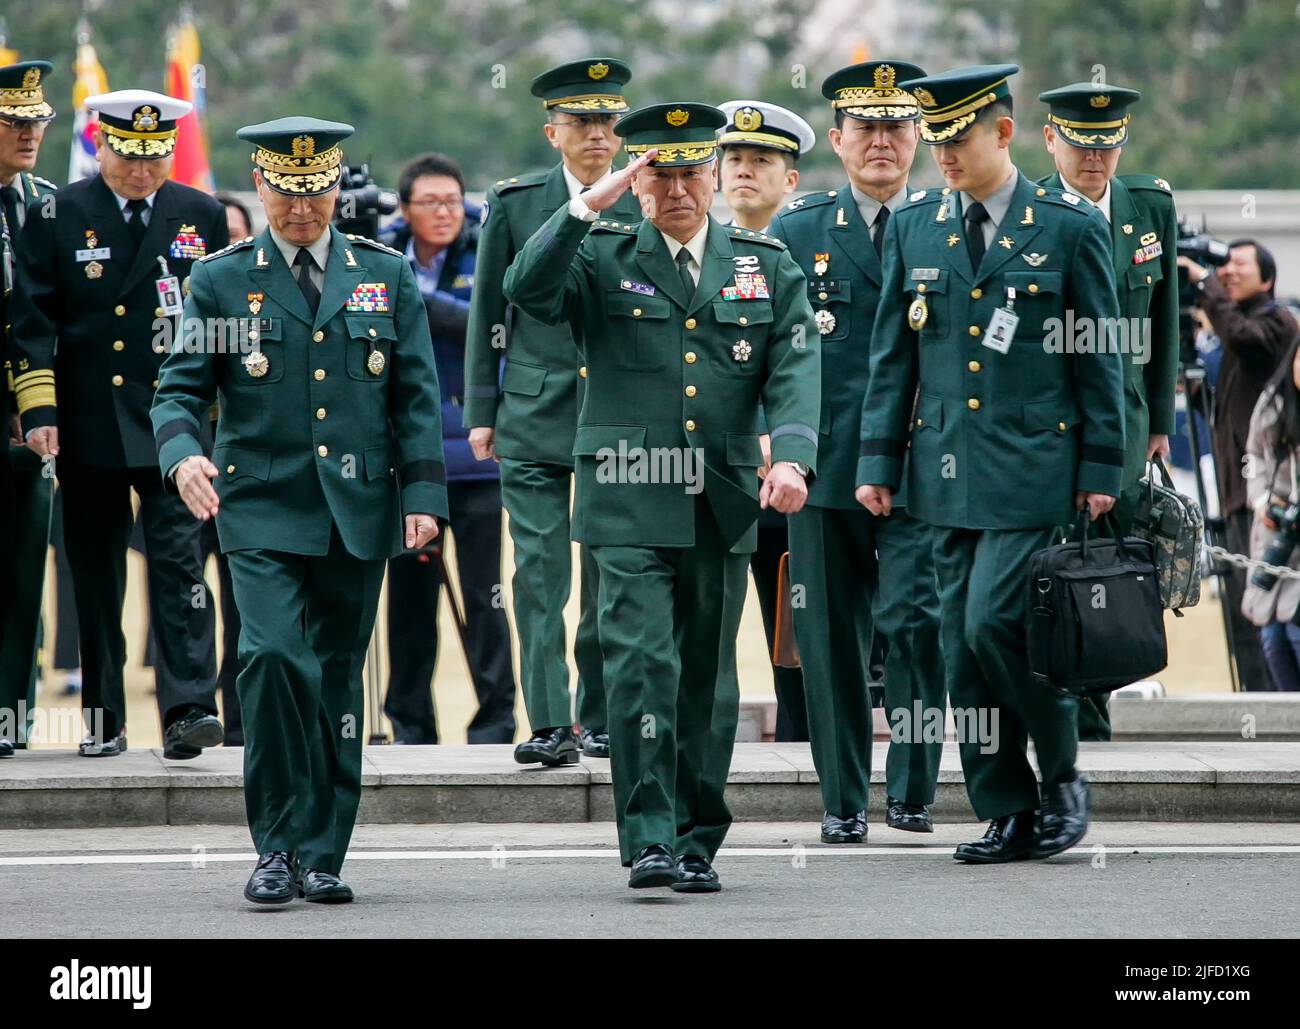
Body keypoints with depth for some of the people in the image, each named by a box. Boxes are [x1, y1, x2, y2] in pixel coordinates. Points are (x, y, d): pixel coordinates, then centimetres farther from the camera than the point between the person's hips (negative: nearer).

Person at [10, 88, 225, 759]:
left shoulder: (201, 217, 6)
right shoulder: (59, 217, 1)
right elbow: (32, 321, -1)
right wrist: (38, 410, -9)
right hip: (89, 427, 0)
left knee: (179, 562, -10)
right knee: (95, 572, 7)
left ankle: (188, 710, -14)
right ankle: (103, 720, 15)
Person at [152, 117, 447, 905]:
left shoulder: (387, 276, 10)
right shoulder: (222, 280, 5)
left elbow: (418, 397, 9)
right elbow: (181, 388, 1)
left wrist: (424, 493, -2)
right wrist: (182, 453, -20)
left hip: (358, 513, 2)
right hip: (263, 509, -2)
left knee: (337, 677, 5)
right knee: (273, 656, -19)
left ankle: (323, 856, 14)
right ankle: (278, 846, -9)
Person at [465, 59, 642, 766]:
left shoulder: (646, 207, 4)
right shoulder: (514, 204, 5)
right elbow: (489, 313, 8)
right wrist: (481, 411, 3)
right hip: (535, 415, 0)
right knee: (539, 571, -5)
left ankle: (602, 719, 13)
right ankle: (549, 725, -4)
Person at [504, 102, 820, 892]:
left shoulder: (767, 265, 11)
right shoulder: (602, 256, 5)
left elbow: (795, 368, -1)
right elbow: (527, 290, -14)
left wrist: (792, 457, -17)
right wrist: (592, 204, -18)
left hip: (724, 507, 3)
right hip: (632, 505, -3)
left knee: (706, 678, 9)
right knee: (642, 665, -14)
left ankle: (696, 843, 16)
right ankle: (649, 840, -13)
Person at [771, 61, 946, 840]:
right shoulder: (797, 233, 9)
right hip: (827, 467, 1)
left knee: (913, 618, -14)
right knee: (833, 636, 5)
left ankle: (914, 788, -3)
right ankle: (844, 800, 14)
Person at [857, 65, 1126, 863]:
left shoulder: (1071, 227, -2)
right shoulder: (914, 227, 9)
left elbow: (1100, 359, 0)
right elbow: (892, 355, 12)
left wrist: (1101, 471, -3)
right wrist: (879, 461, 7)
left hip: (1034, 468, -4)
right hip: (949, 469, 5)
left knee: (993, 624, -15)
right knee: (967, 649, 3)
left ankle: (1063, 775, 5)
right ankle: (1009, 815, 11)